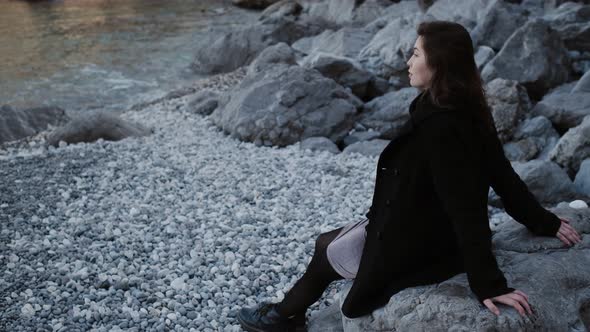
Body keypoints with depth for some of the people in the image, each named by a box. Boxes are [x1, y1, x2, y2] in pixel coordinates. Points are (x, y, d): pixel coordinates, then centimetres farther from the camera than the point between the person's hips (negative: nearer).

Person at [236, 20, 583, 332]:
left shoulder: (440, 127, -32)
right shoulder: (467, 112, -3)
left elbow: (466, 210, -33)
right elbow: (502, 173, 0)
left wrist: (490, 284, -29)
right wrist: (545, 223, 10)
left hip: (413, 249, -9)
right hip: (425, 230, 9)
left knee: (326, 258, 15)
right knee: (324, 243, 20)